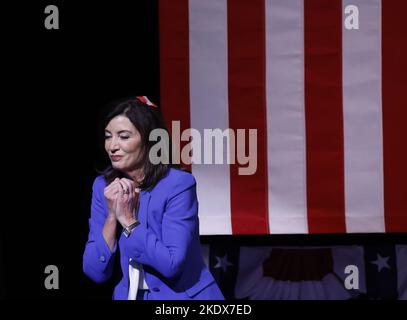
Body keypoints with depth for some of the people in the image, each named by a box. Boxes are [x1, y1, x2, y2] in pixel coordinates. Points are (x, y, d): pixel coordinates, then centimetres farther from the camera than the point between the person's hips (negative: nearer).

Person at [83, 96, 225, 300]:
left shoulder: (179, 184, -11)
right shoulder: (103, 186, 3)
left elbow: (172, 264, -18)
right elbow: (95, 272, -2)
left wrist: (128, 220, -16)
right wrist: (112, 216, -12)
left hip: (183, 296, -3)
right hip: (129, 295, 3)